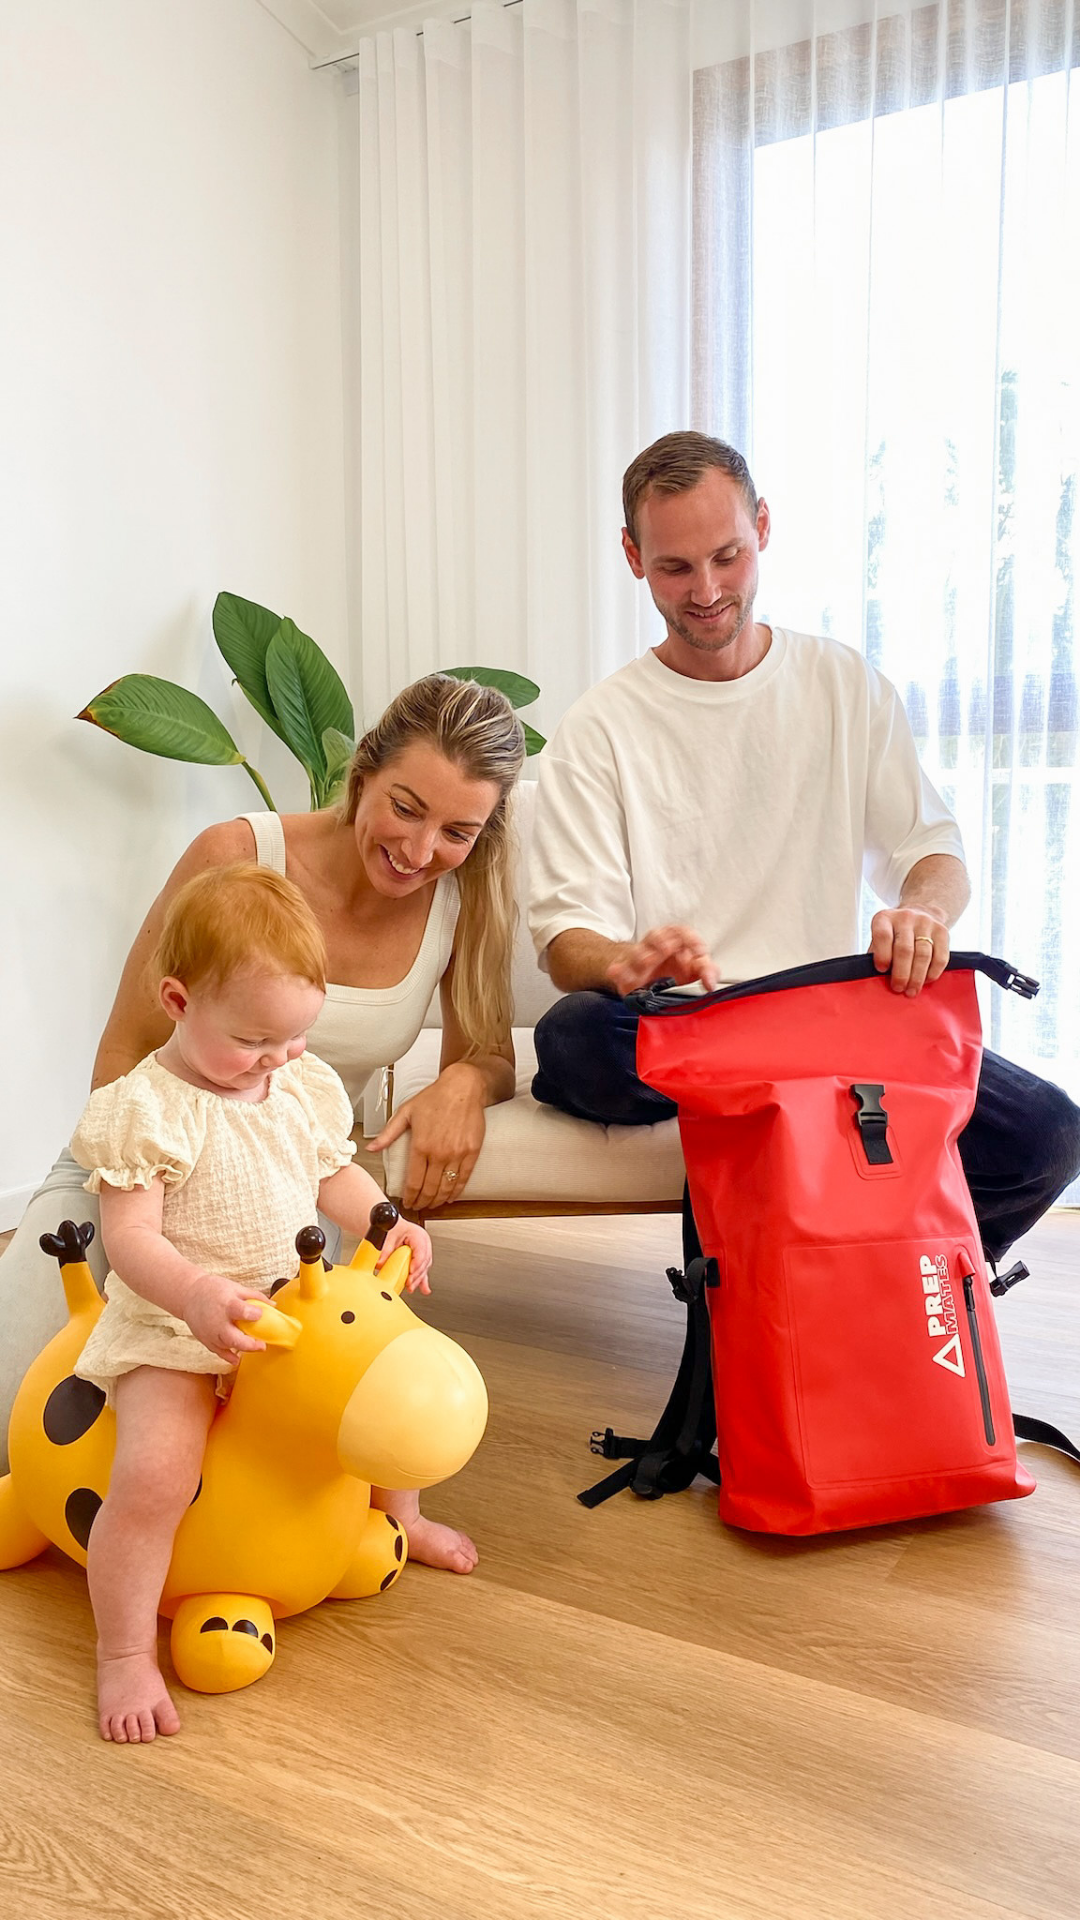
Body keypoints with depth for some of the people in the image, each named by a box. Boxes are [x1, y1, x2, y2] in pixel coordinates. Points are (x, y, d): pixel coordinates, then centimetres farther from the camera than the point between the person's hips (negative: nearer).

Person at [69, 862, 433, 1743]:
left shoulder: (306, 1084, 0)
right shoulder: (147, 1110, -20)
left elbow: (334, 1171, 12)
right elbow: (131, 1236, -23)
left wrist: (389, 1224, -7)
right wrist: (196, 1296, -41)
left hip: (289, 1306, 6)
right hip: (173, 1330, -6)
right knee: (154, 1476, -23)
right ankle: (125, 1654, -1)